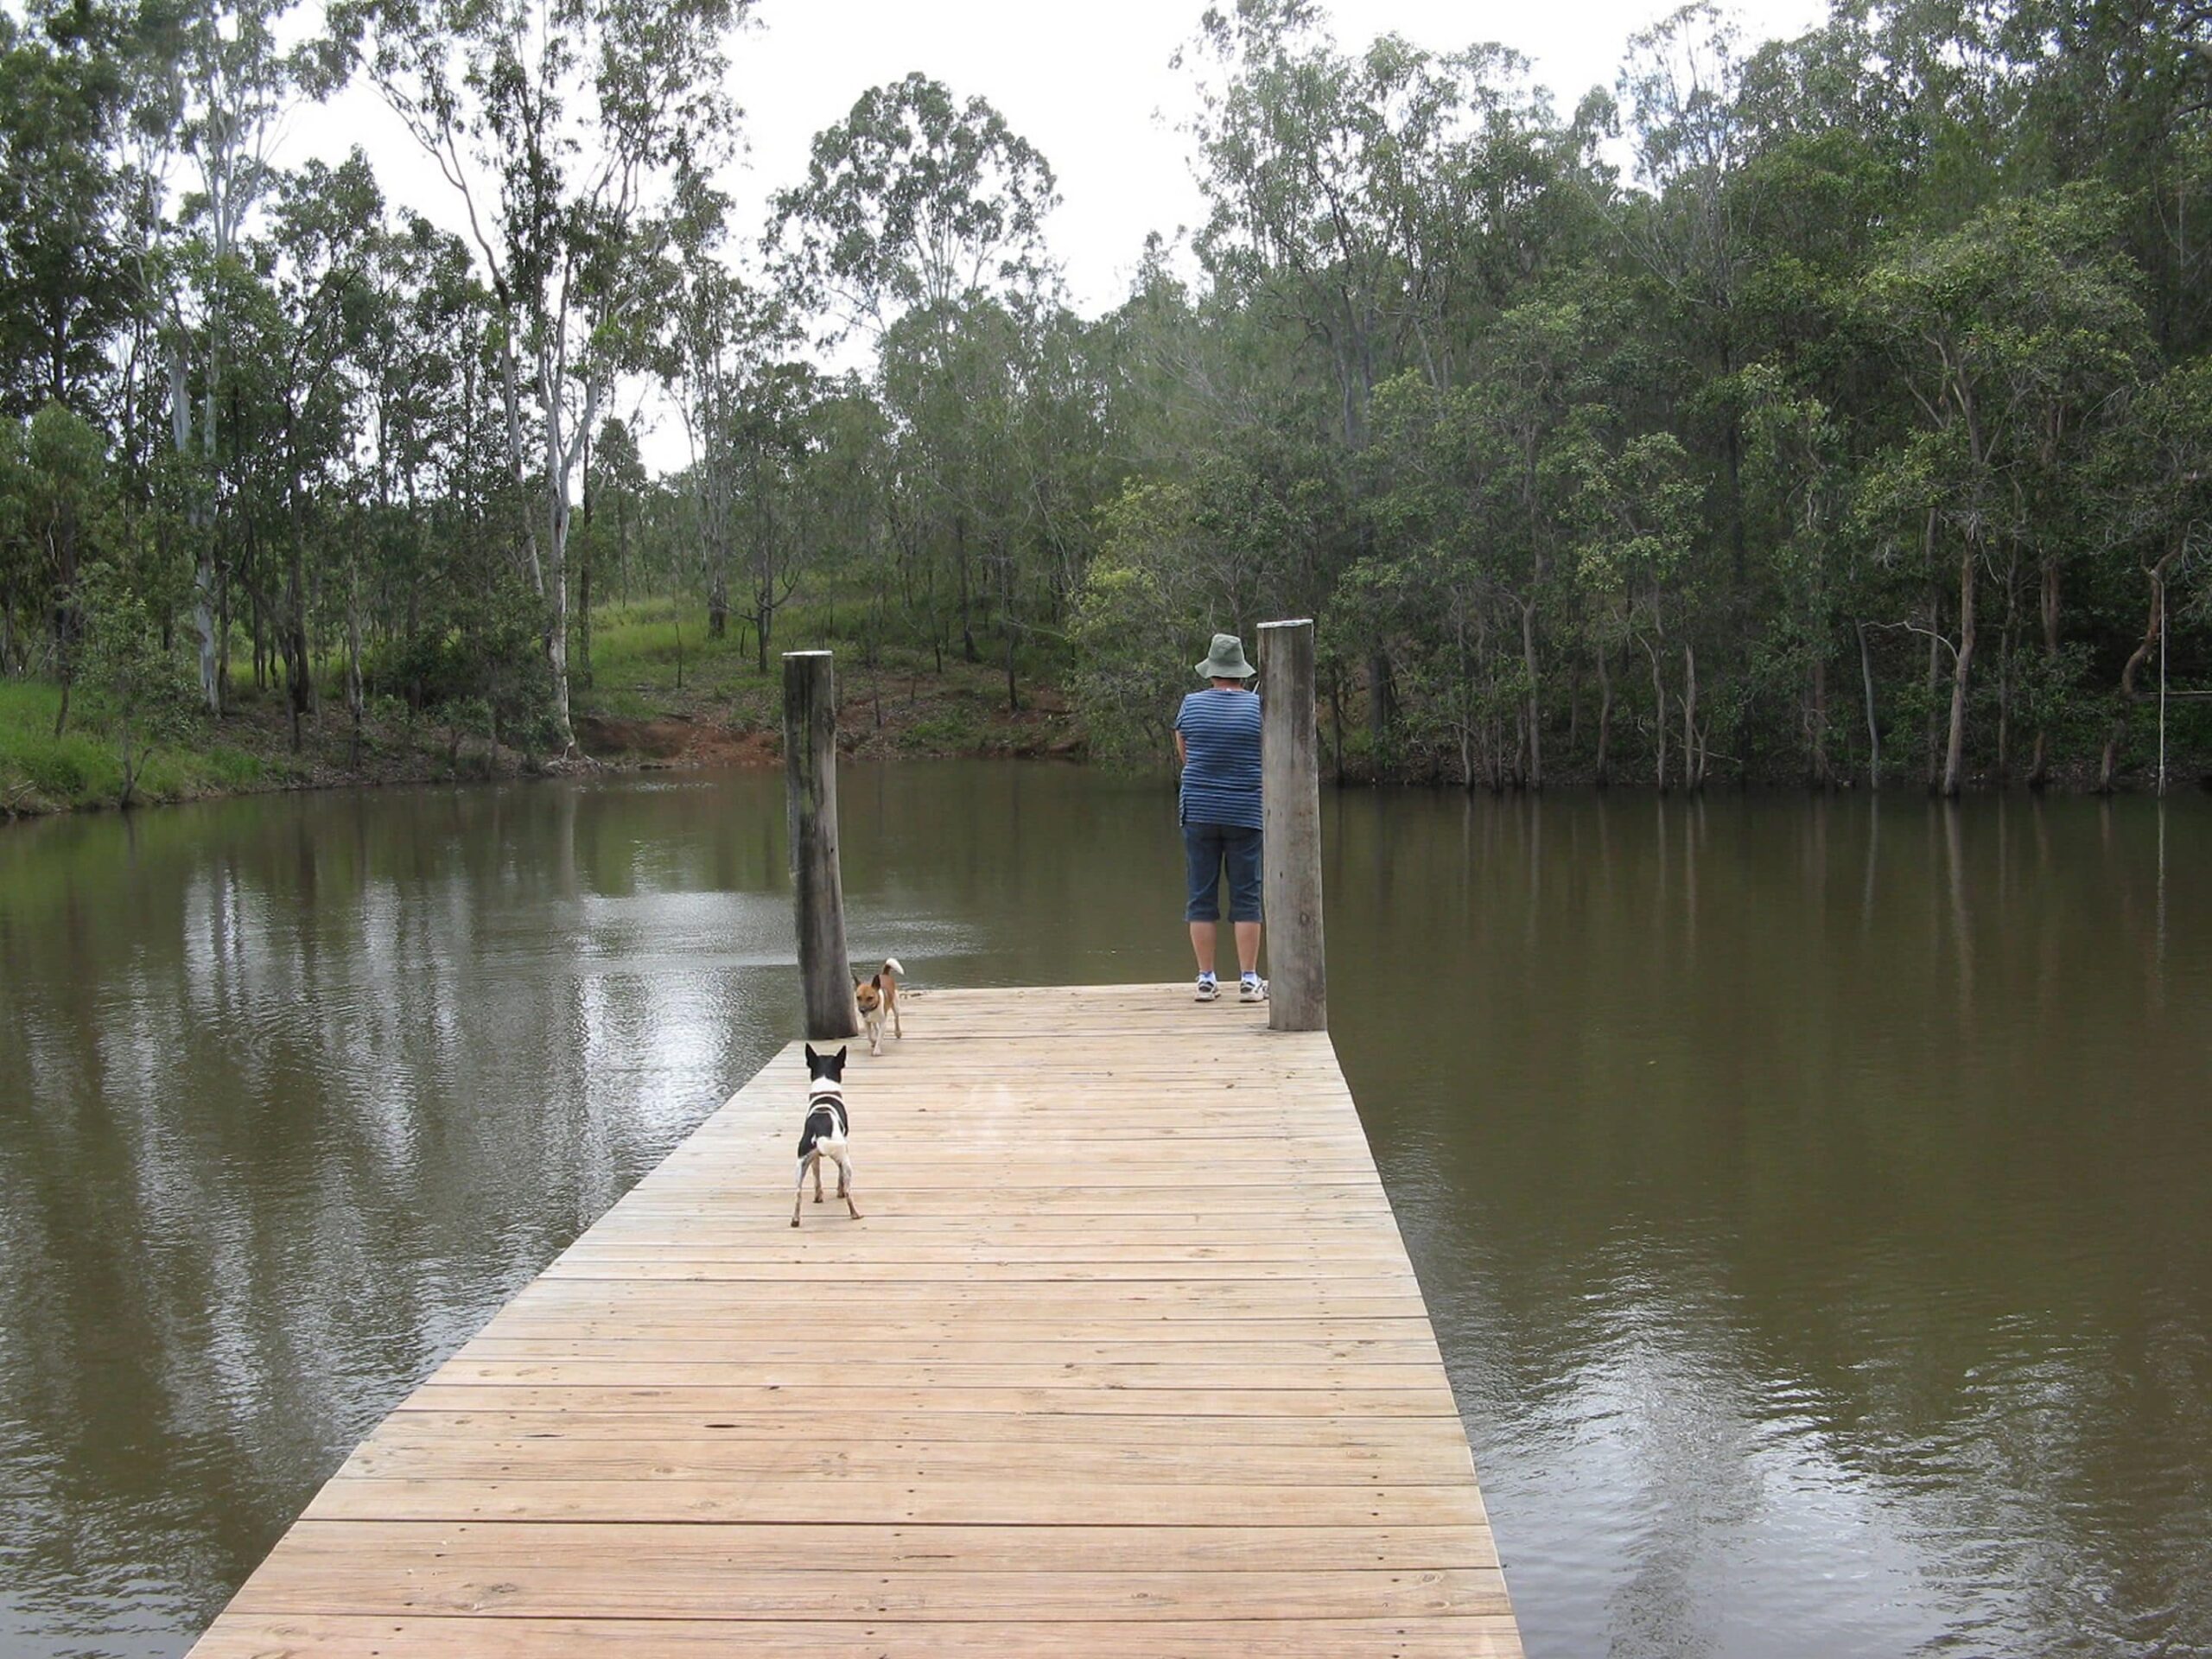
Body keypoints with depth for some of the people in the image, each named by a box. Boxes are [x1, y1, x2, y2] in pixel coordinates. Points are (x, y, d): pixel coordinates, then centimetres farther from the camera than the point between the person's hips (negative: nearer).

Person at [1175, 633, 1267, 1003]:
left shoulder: (1191, 705, 1)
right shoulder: (1259, 708, -4)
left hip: (1199, 811, 1)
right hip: (1245, 813, -1)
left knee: (1202, 897, 6)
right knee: (1246, 898, 3)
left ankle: (1206, 979, 7)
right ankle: (1249, 980, 3)